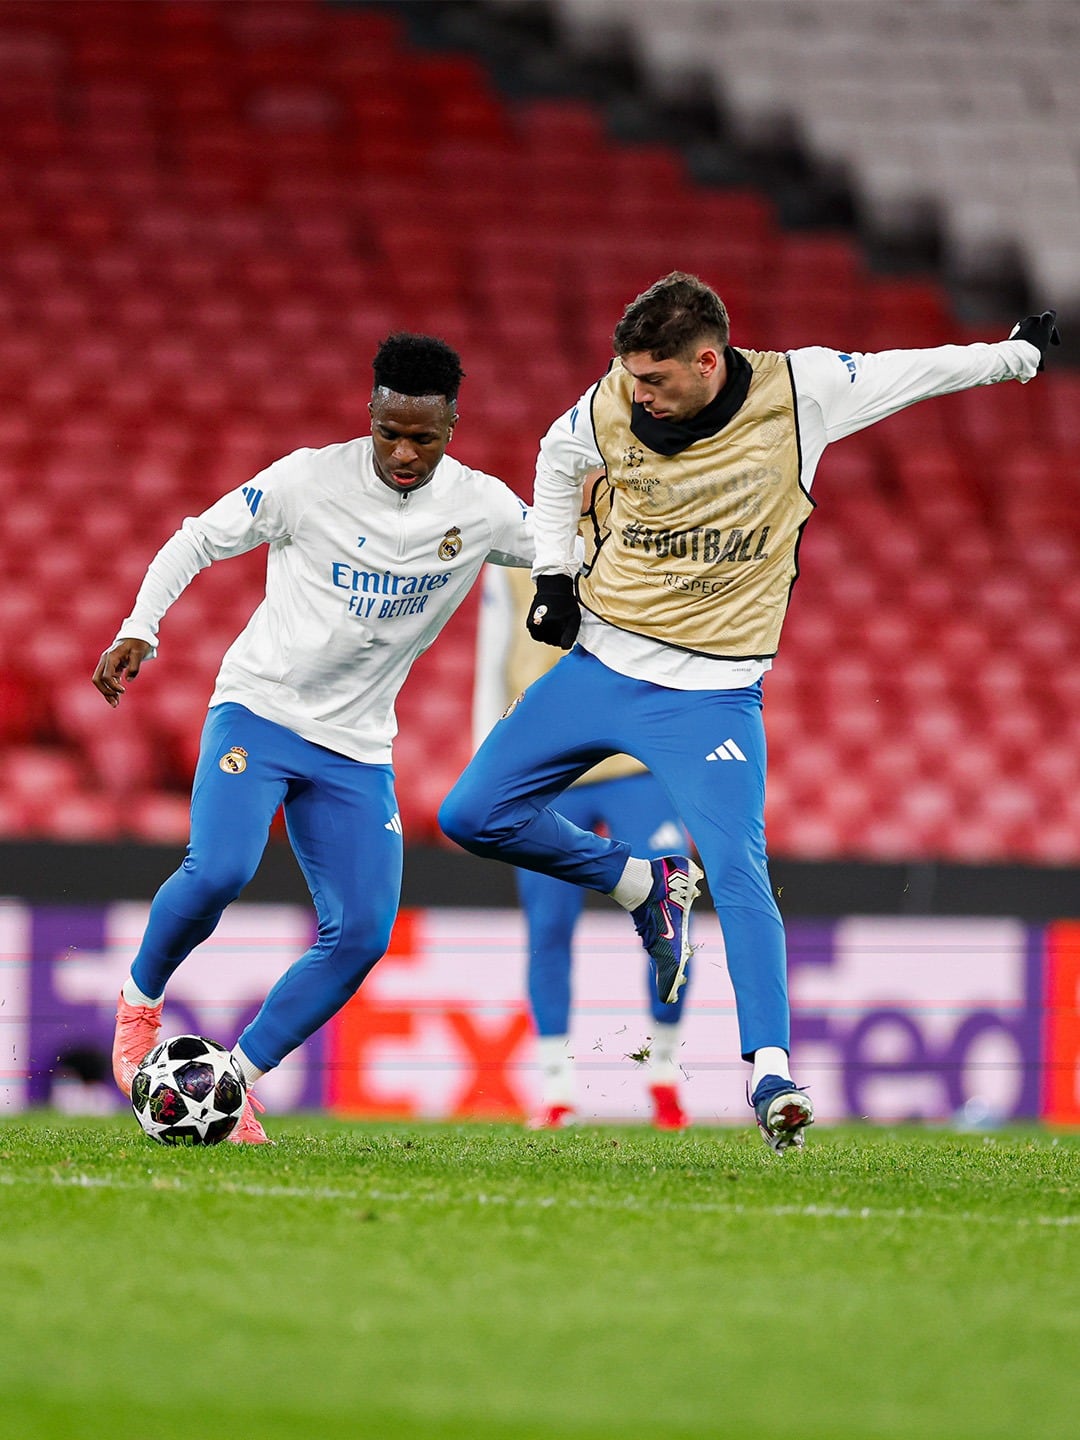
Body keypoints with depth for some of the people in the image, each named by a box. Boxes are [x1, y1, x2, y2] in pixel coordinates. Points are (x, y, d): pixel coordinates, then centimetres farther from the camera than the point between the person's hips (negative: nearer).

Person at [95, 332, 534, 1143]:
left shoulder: (479, 507, -2)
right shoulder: (311, 480, -10)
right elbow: (197, 541, -1)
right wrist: (139, 629, -12)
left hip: (356, 745, 4)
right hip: (259, 706, -4)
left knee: (362, 933, -9)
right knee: (219, 870, -27)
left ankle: (240, 1077, 4)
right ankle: (140, 1001, 3)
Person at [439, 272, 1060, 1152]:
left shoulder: (796, 391, -14)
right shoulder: (613, 406, -8)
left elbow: (916, 373, 2)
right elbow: (560, 457, 15)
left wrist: (1021, 352, 11)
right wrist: (553, 571, 7)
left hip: (712, 691, -4)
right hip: (602, 660, 4)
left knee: (738, 872, -20)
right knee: (474, 817, 3)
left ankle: (771, 1075, -18)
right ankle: (643, 884, 22)